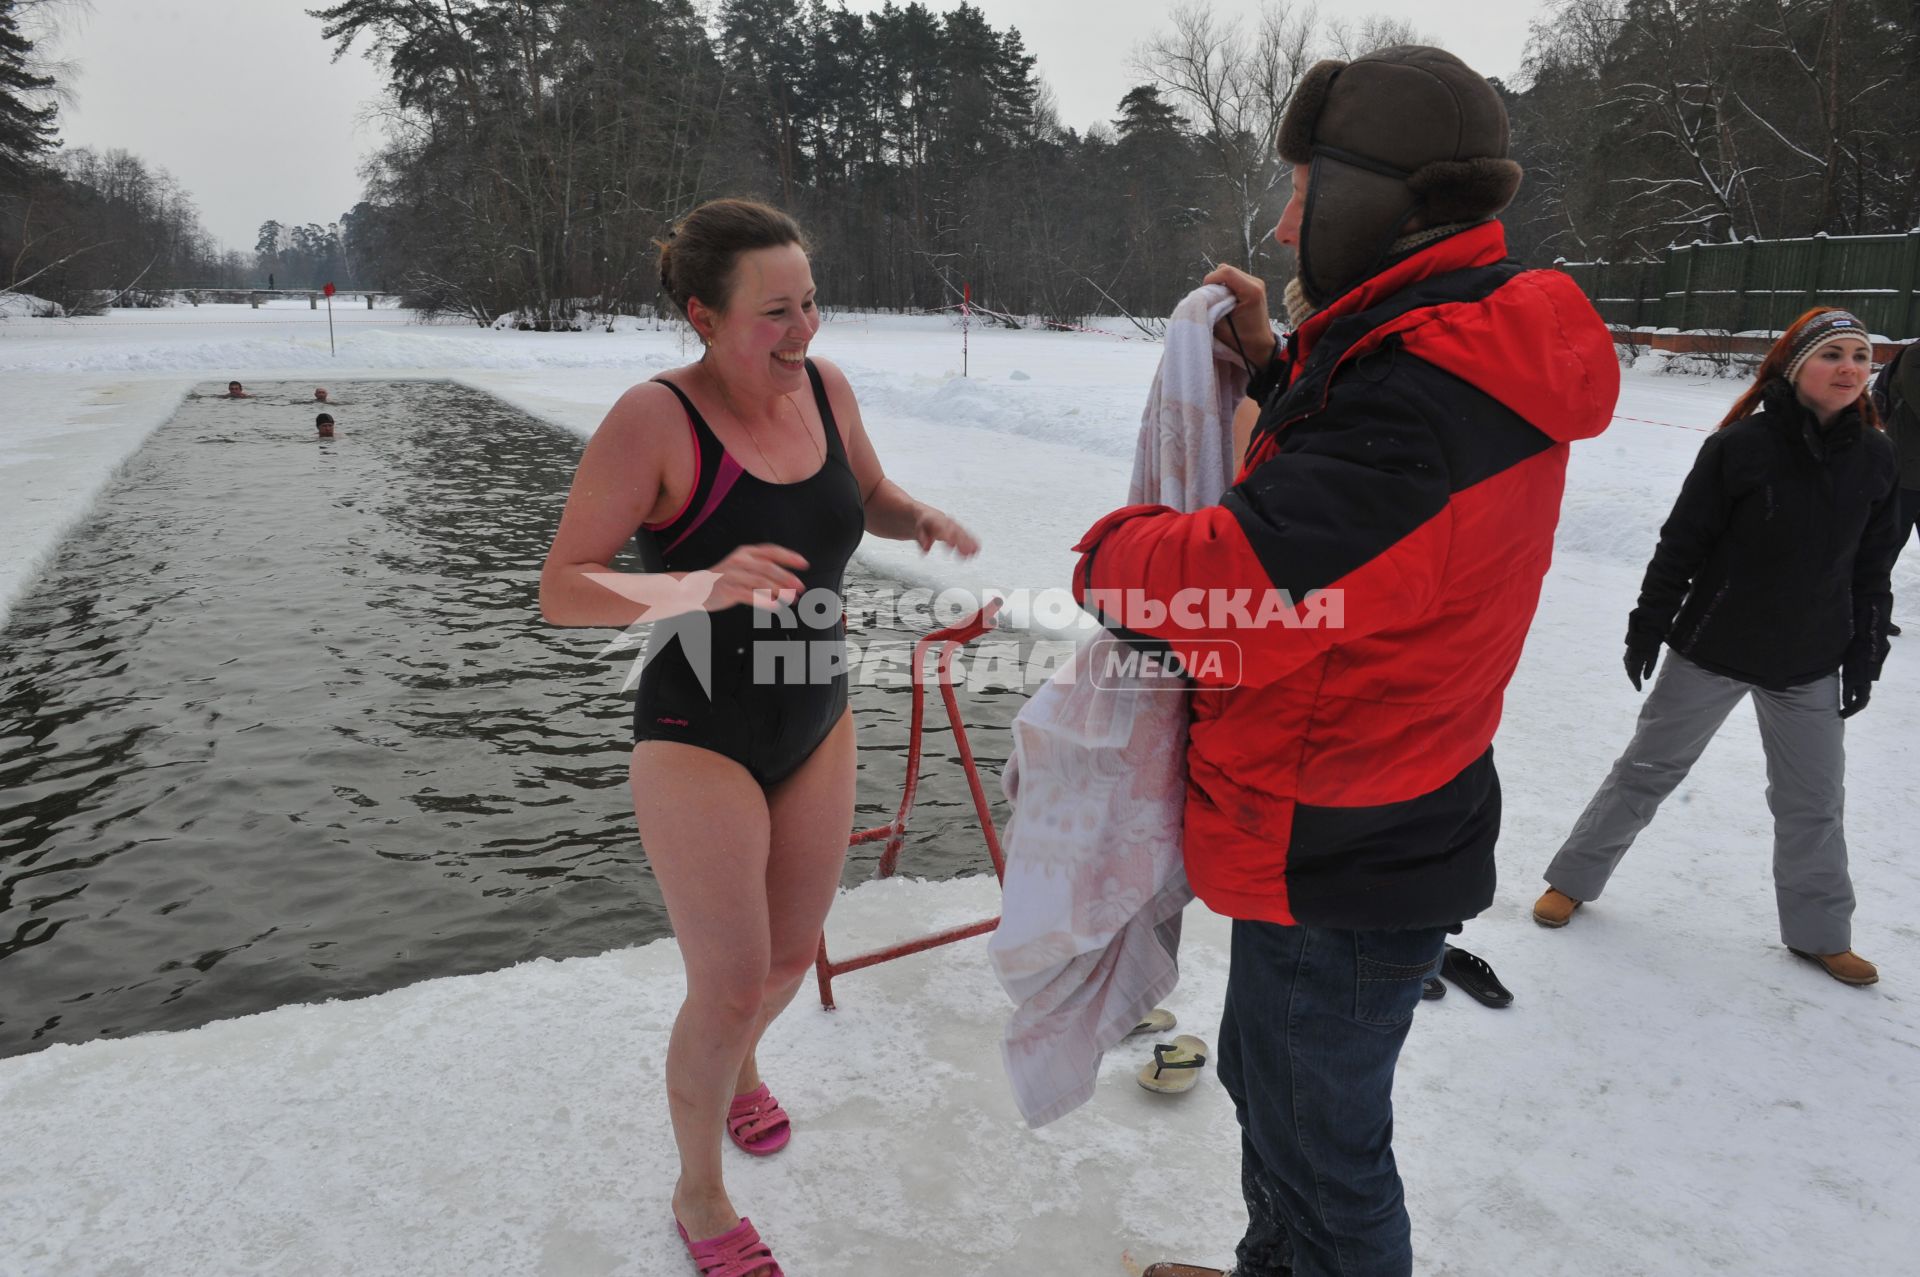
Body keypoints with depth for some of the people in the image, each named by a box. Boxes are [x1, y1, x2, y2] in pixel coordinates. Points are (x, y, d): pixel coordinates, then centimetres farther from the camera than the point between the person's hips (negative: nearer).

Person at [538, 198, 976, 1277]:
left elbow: (870, 498, 13)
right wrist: (696, 588, -39)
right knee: (731, 984, 0)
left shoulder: (825, 388, -5)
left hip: (818, 719, 6)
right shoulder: (655, 419, -22)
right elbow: (561, 588, -22)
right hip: (699, 738, -5)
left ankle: (739, 1066, 54)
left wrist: (922, 519, -11)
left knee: (794, 952, 19)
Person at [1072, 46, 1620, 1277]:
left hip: (1340, 869, -10)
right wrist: (1273, 365, 7)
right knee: (1267, 1079, 29)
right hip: (1368, 835, 11)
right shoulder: (1474, 355, 5)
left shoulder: (1430, 391, -29)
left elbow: (1236, 585, -35)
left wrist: (1116, 545, -14)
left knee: (1321, 1151, 11)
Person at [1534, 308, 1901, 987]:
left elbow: (1874, 567, 5)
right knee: (1647, 771, 8)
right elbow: (1682, 543, -11)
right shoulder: (1741, 445, -16)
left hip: (1809, 665, 4)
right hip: (1712, 649, -4)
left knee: (1814, 800, 15)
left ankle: (1819, 931, 33)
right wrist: (1648, 626, -9)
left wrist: (1865, 655, 7)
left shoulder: (1876, 457, -3)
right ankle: (1573, 879, 23)